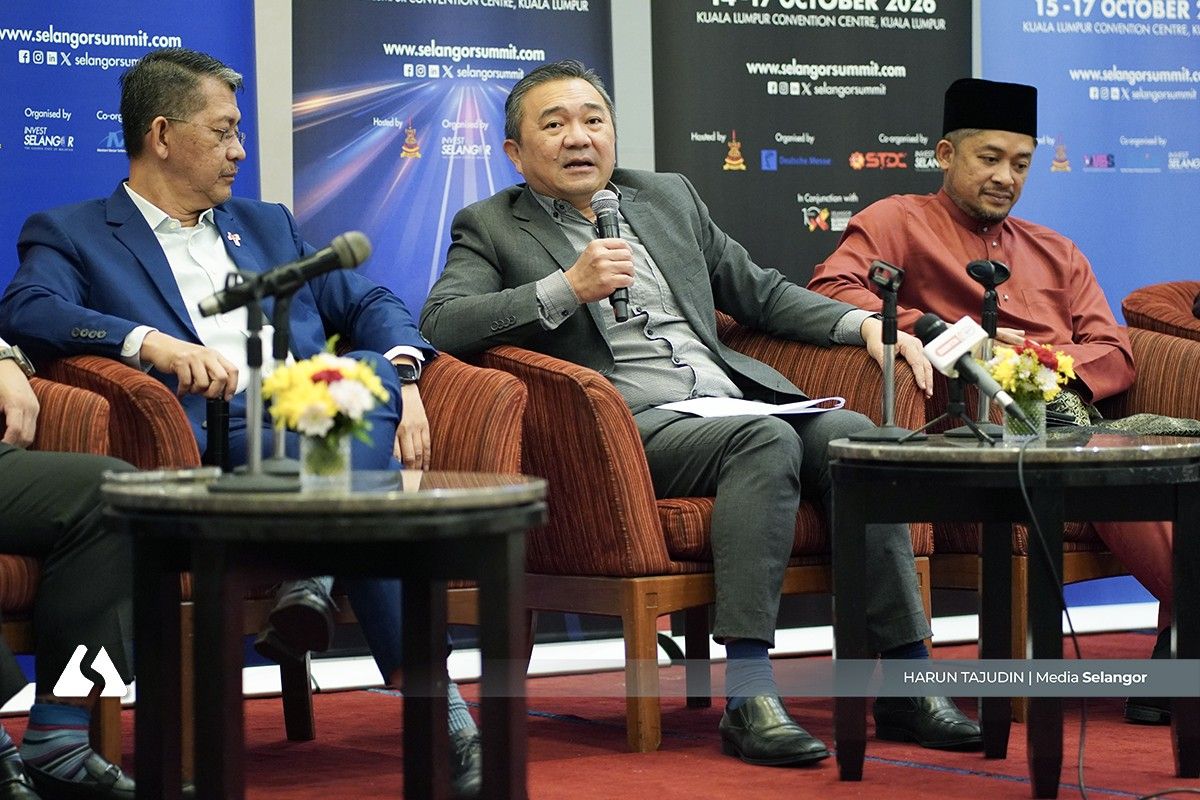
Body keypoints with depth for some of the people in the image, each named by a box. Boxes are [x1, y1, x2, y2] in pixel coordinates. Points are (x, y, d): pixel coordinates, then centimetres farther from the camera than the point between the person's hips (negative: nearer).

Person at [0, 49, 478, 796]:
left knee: (370, 368, -32)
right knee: (373, 496, -34)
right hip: (211, 448, -4)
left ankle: (313, 577, -39)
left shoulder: (267, 225, 32)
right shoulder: (70, 234, 15)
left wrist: (401, 379, 0)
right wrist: (148, 340, -24)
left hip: (324, 425, 5)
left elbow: (371, 302, 24)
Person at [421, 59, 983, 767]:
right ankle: (748, 697, -38)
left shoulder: (668, 197, 25)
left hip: (730, 401, 6)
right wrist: (567, 288, -17)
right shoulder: (491, 228, 9)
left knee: (851, 434, -24)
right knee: (767, 440, -33)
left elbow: (760, 292, 30)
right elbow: (440, 324, -9)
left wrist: (862, 324, 15)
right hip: (628, 426, -5)